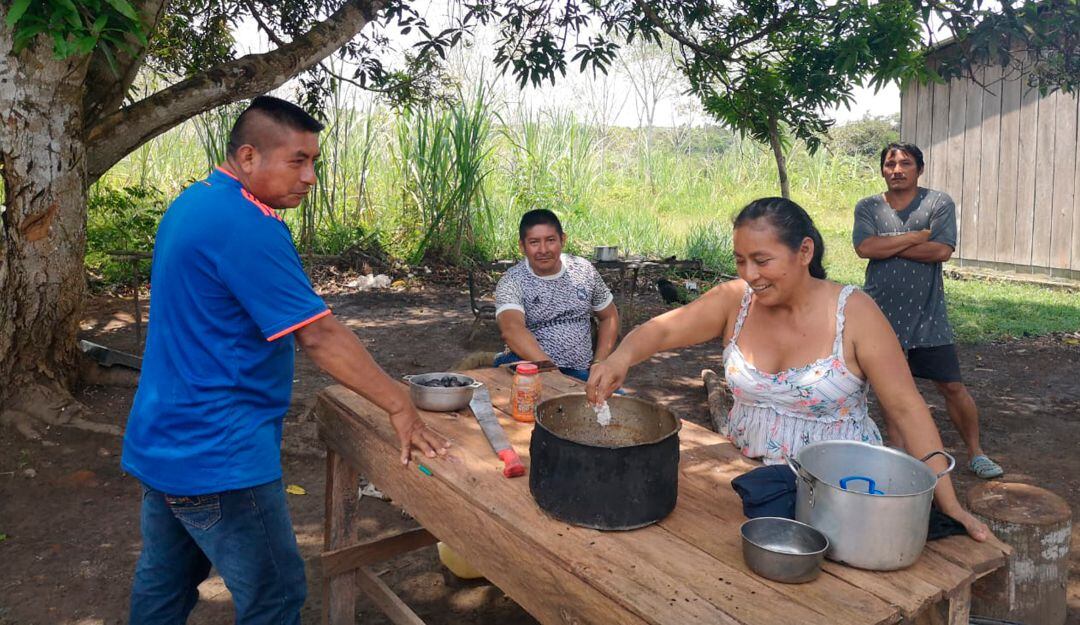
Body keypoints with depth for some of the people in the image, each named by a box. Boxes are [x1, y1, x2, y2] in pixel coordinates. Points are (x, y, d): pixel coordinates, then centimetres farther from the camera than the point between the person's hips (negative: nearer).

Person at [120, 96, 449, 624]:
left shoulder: (193, 202, 9)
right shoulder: (246, 224, -22)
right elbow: (320, 336, -23)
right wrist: (401, 406, -16)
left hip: (160, 442, 10)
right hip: (217, 457, -10)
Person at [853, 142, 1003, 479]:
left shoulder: (939, 203, -2)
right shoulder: (868, 207, 2)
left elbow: (942, 250, -16)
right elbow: (865, 248, -15)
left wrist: (887, 246, -13)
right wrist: (918, 236, -12)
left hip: (927, 313, -1)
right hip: (882, 312, 1)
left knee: (952, 386, 5)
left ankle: (976, 452, 23)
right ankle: (899, 452, 25)